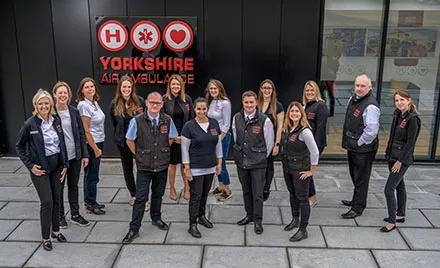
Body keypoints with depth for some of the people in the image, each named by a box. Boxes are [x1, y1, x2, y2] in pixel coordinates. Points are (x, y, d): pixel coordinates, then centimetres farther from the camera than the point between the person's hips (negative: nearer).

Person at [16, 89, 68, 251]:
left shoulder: (56, 121, 1)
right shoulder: (30, 124, -12)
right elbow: (19, 147, -3)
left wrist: (65, 164, 6)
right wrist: (30, 165, -9)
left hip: (57, 165, 5)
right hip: (40, 168, -4)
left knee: (56, 199, 13)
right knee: (47, 202, -4)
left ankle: (56, 230, 30)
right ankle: (45, 237, 12)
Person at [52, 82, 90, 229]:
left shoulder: (74, 111, 1)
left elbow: (81, 133, 5)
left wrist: (85, 154, 3)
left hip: (75, 156, 3)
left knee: (73, 186, 15)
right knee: (59, 188, 12)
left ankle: (75, 215, 29)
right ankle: (60, 216, 29)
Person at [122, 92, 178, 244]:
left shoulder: (167, 120, -3)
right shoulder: (137, 121, -11)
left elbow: (171, 138, 12)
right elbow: (130, 141, 1)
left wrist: (162, 152, 9)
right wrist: (139, 155, 2)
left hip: (162, 165, 3)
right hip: (144, 166, -3)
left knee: (158, 194, 18)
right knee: (141, 198, -2)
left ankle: (156, 219, 40)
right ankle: (134, 229, 8)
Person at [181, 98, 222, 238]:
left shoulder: (214, 123, 1)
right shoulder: (189, 126, -11)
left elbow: (218, 144, 9)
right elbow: (184, 149, -9)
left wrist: (219, 163, 8)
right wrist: (187, 169, -11)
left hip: (210, 167, 4)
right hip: (195, 168, -4)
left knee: (205, 193, 16)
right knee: (196, 195, 0)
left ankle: (201, 216, 36)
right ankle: (192, 225, 11)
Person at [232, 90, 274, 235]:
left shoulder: (264, 120, -11)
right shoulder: (236, 118, 2)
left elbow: (270, 142, -1)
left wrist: (261, 157, 6)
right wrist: (239, 154, 13)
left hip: (258, 164, -4)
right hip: (241, 162, 4)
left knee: (257, 194, 0)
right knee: (246, 191, 17)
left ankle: (257, 221, 14)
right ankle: (249, 215, 34)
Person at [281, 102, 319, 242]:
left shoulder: (304, 131, -21)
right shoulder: (287, 129, 3)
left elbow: (315, 152, -20)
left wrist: (311, 171, -14)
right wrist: (285, 163, 11)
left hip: (300, 171, -7)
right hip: (287, 168, 7)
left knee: (302, 198, 2)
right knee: (292, 194, 21)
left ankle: (303, 230, 11)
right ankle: (295, 220, 40)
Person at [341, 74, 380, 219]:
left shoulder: (371, 106, -23)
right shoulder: (352, 99, 5)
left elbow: (371, 131, -28)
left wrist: (359, 143, -16)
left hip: (364, 149, -9)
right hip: (352, 147, 9)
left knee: (361, 179, 4)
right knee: (355, 176, 23)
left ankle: (357, 208, 17)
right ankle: (356, 201, 42)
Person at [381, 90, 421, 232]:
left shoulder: (413, 118, -18)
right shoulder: (397, 114, 6)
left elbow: (410, 142, -18)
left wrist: (400, 160, -17)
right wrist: (388, 153, 14)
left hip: (403, 159, -8)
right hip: (392, 156, 8)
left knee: (389, 189, -9)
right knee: (399, 186, 20)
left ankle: (392, 222, 3)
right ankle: (400, 215, 34)